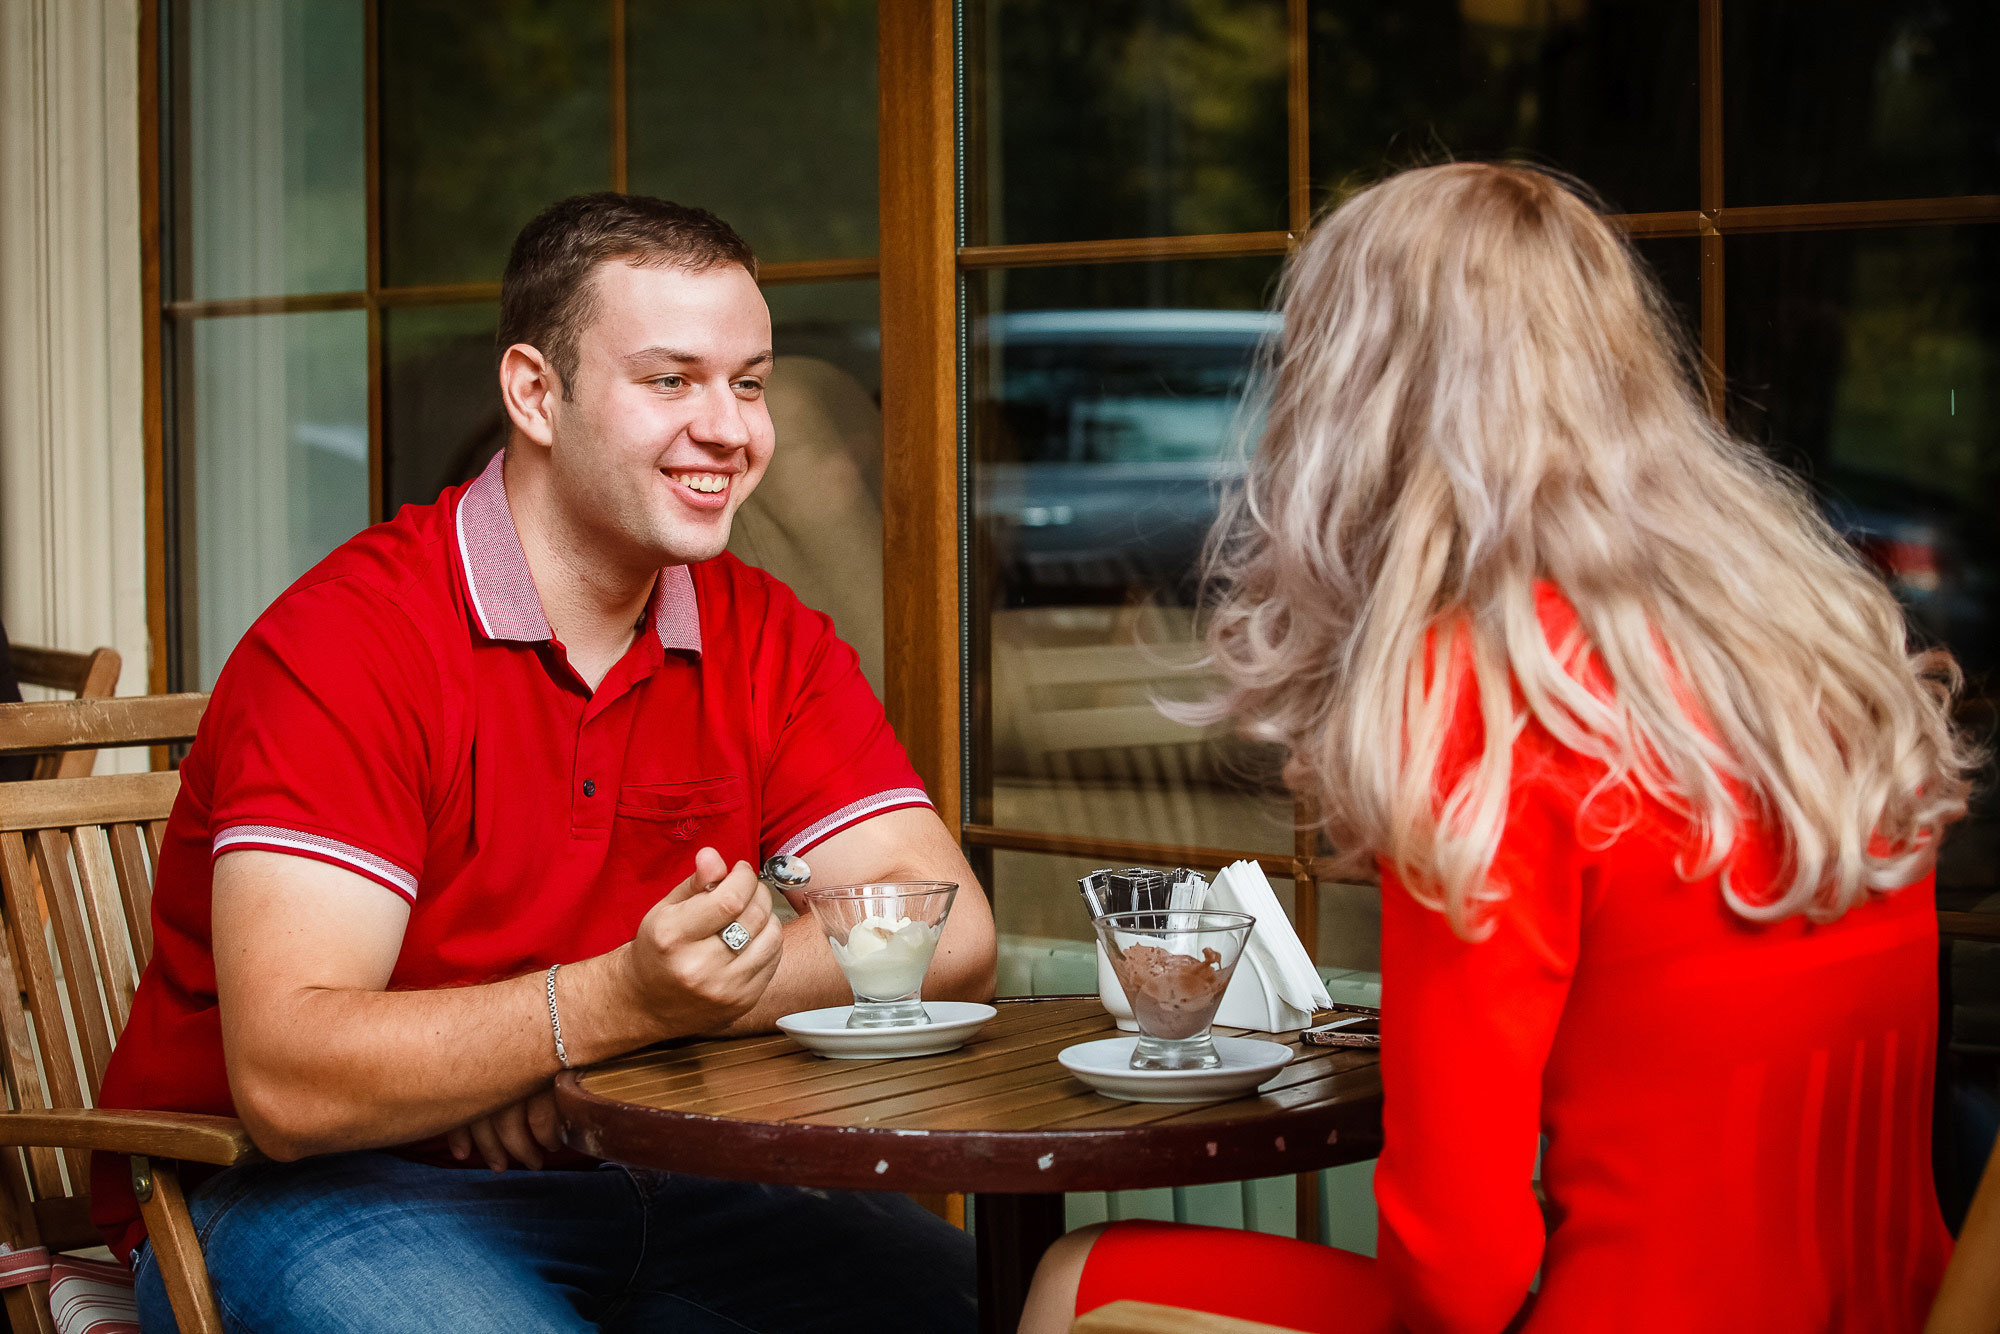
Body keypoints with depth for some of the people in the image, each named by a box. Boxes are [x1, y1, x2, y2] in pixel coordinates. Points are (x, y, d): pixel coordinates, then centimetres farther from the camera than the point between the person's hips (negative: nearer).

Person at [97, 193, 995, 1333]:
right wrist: (618, 1001, -37)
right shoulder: (349, 639, -16)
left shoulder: (768, 641, 4)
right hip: (309, 1190, -5)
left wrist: (677, 990, -20)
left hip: (639, 1176, 5)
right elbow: (287, 1080, -25)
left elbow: (953, 932, -6)